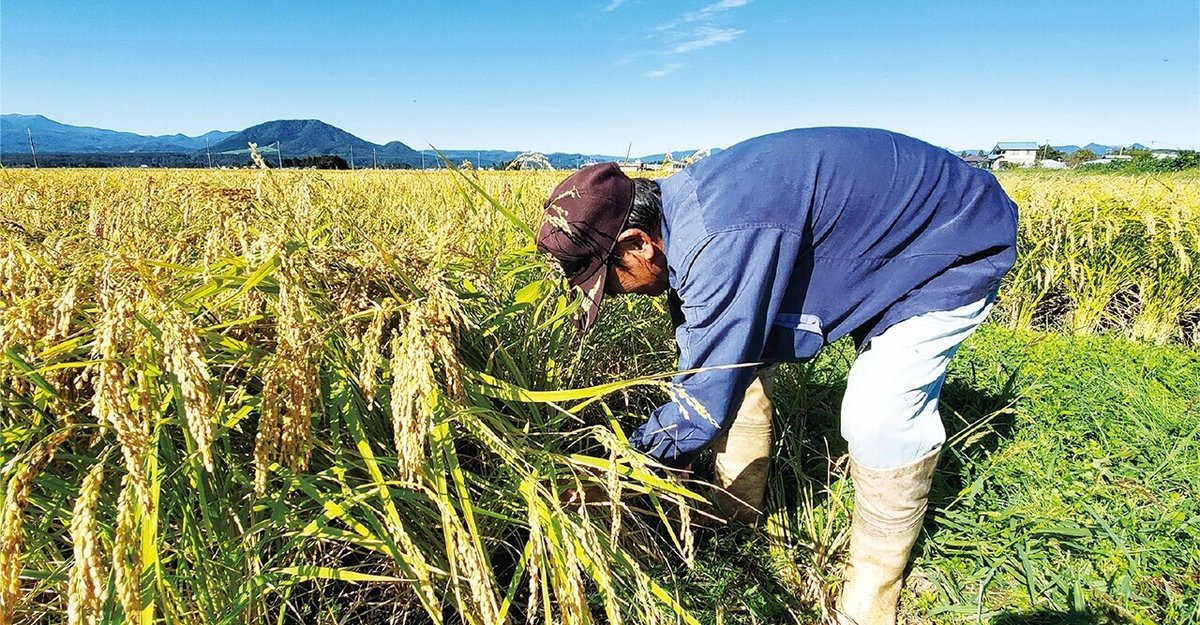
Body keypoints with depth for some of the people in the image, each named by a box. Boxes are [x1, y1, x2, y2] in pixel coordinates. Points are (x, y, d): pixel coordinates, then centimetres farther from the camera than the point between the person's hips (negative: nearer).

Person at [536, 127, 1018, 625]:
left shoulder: (720, 243, -40)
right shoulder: (679, 214, -9)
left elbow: (706, 400, -32)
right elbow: (702, 364, 1)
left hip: (956, 239, -8)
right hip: (869, 228, 9)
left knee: (881, 416, -21)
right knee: (733, 353, 2)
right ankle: (736, 517, 18)